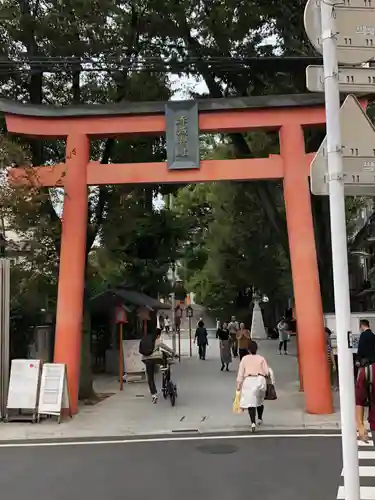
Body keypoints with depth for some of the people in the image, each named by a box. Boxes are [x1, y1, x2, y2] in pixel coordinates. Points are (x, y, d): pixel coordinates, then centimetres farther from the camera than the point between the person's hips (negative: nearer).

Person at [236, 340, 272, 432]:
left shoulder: (244, 359, 4)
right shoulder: (261, 358, 3)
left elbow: (240, 373, 2)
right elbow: (267, 372, 0)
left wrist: (239, 385, 6)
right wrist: (268, 374, 24)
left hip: (249, 381, -2)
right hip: (260, 380, 2)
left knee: (250, 402, -6)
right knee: (260, 401, 23)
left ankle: (253, 422, -22)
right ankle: (260, 419, 41)